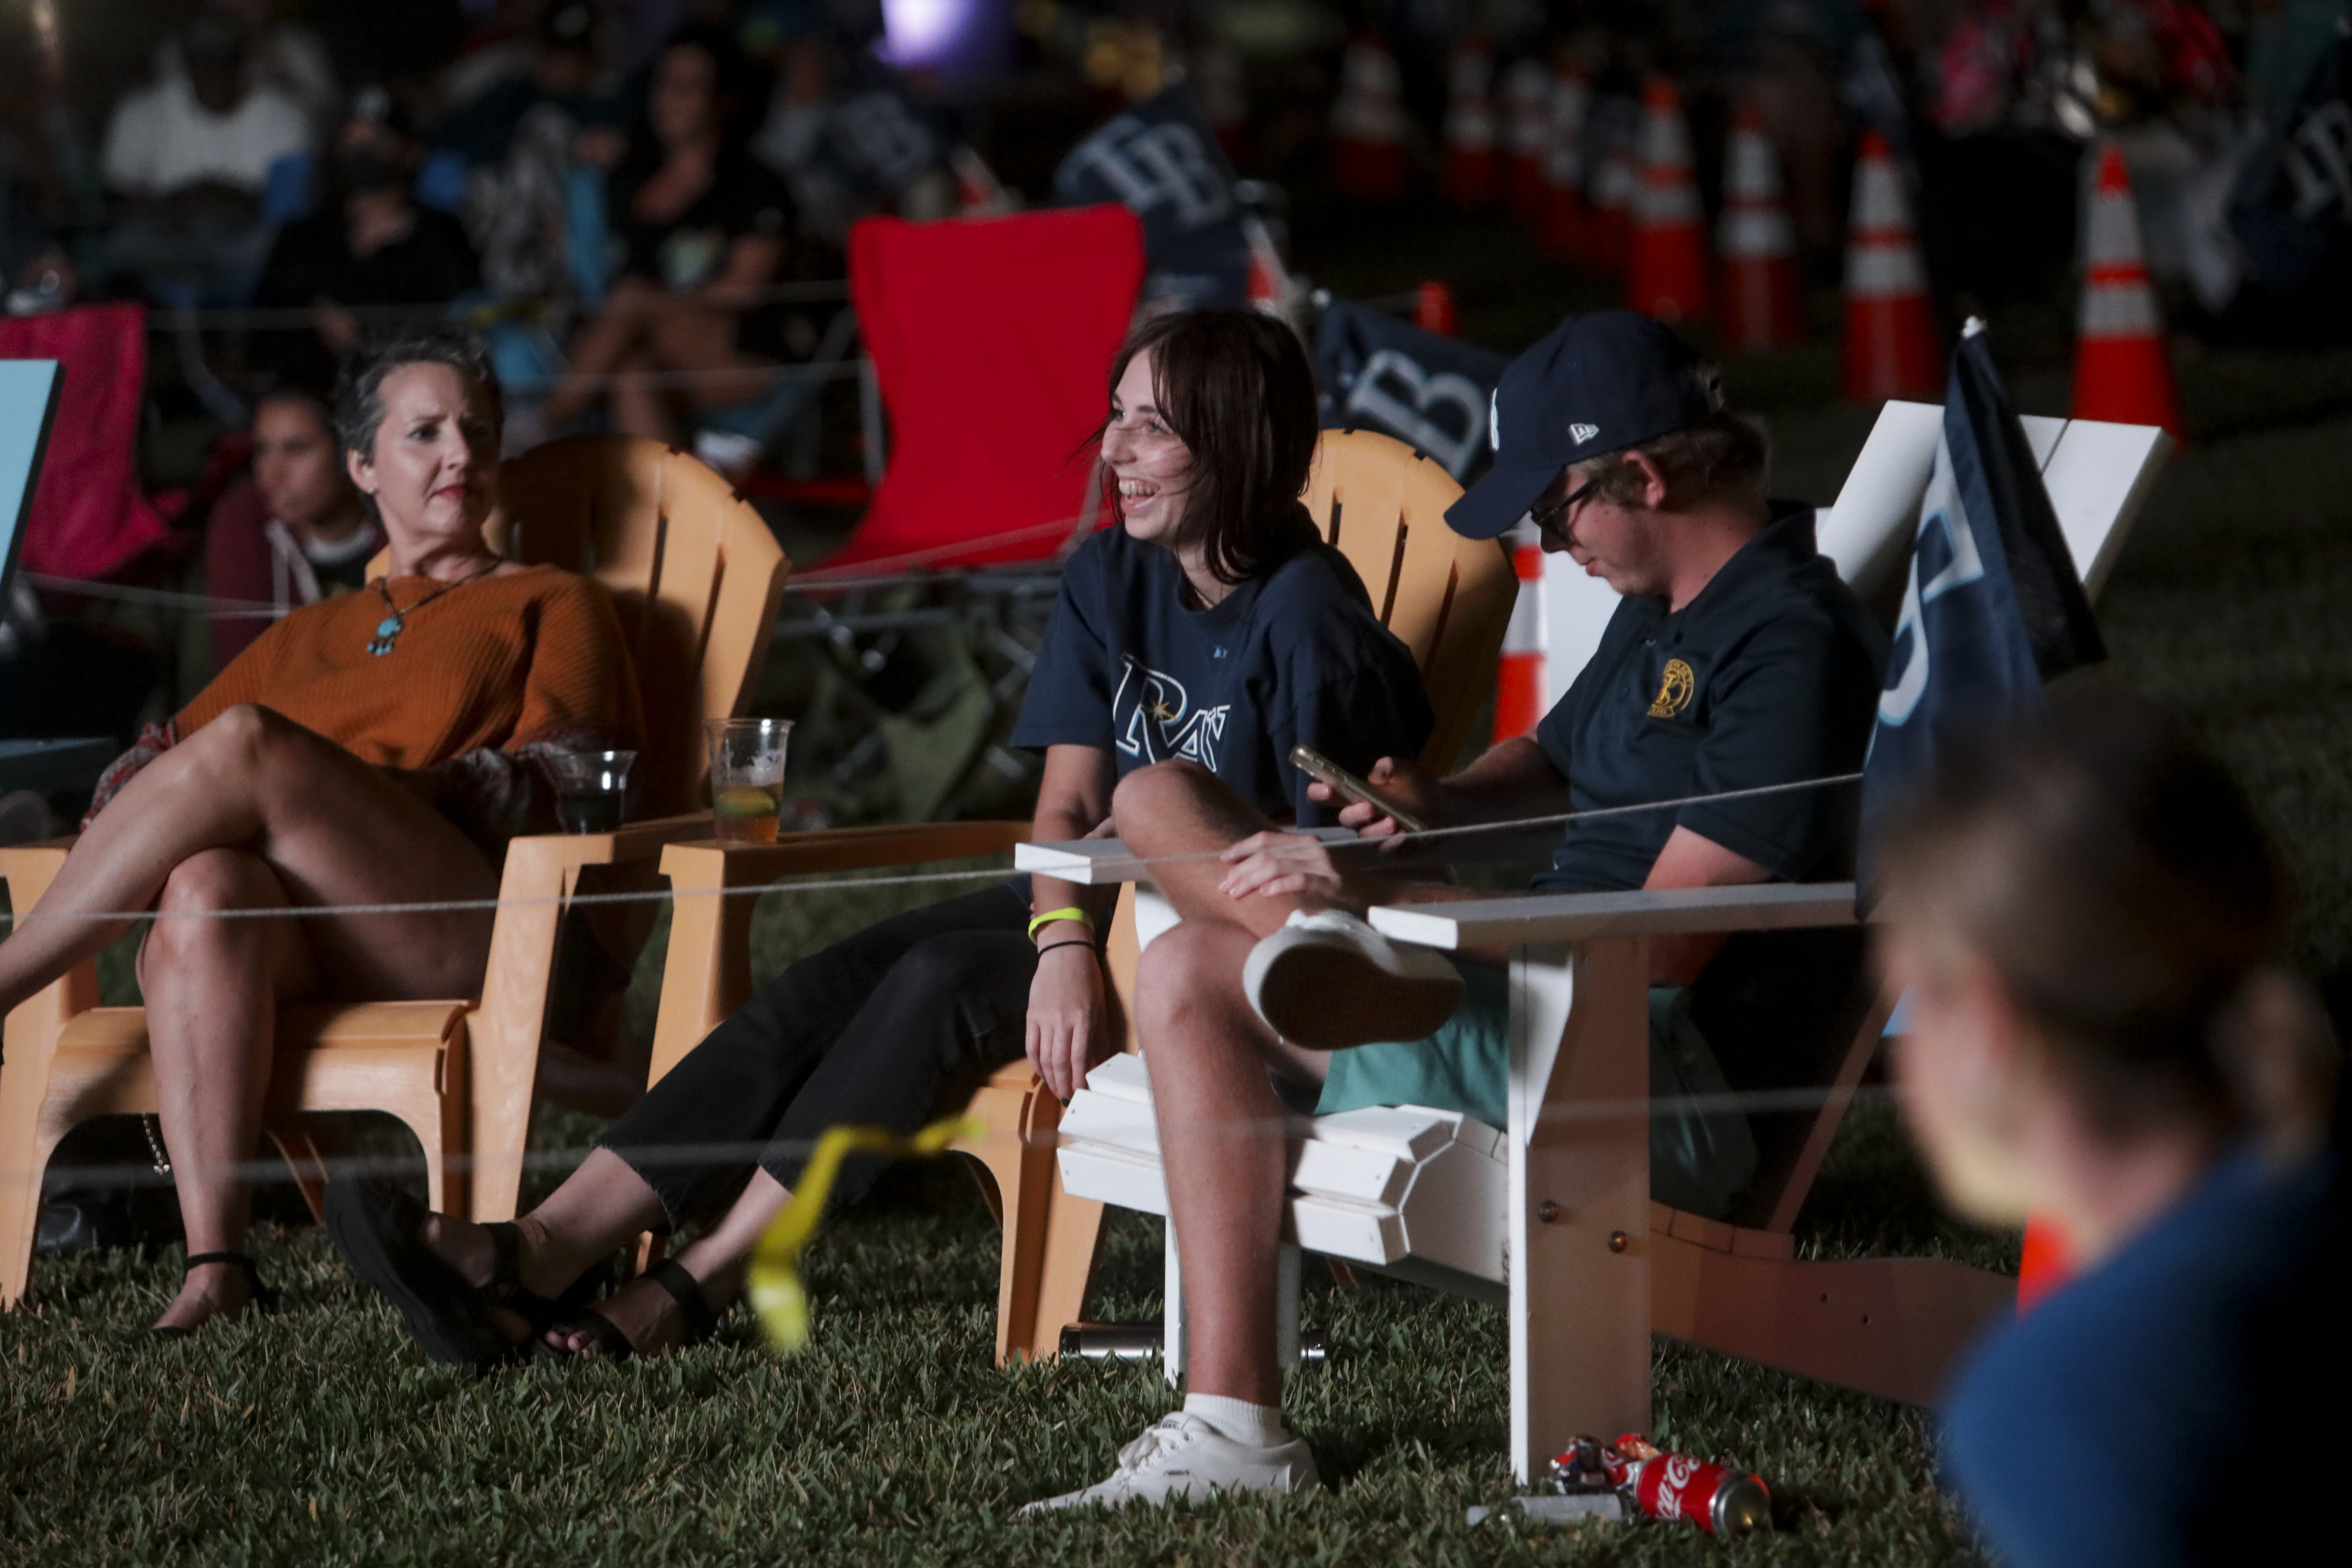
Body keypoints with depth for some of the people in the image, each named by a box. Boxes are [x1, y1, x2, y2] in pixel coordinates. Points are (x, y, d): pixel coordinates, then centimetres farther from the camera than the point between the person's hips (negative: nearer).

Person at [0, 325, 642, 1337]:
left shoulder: (552, 608, 21)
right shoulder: (310, 636, 34)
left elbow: (558, 791, 4)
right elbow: (160, 752, 29)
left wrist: (368, 792, -11)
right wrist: (138, 802, 2)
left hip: (465, 931, -4)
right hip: (295, 939, 4)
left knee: (248, 744, -29)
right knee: (205, 889, -36)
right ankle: (213, 1262, -44)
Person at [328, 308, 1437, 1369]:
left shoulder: (1303, 614, -14)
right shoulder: (1108, 581, 6)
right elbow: (1069, 804, 0)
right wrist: (1064, 943, -22)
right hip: (1097, 901, 7)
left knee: (942, 985, -29)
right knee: (831, 984, -16)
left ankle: (695, 1287, -30)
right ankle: (543, 1250, -30)